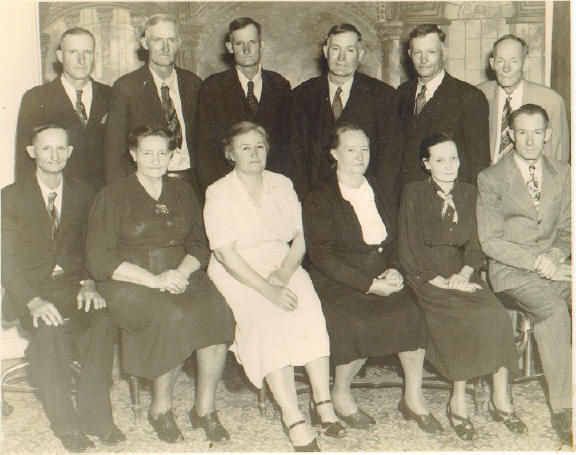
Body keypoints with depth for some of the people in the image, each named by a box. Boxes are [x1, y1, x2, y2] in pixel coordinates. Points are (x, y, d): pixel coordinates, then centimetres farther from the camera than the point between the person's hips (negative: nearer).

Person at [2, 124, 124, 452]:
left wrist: (89, 284, -11)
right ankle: (66, 423, -20)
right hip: (30, 289, -2)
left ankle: (94, 414, -19)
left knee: (104, 319, -30)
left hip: (73, 284, 2)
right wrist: (33, 301, -21)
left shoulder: (83, 194, 11)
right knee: (50, 327, -34)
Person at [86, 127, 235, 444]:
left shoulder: (182, 193, 15)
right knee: (173, 317, -32)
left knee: (215, 311, -26)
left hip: (182, 276, 4)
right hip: (129, 284, -3)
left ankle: (205, 408, -13)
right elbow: (100, 260, -7)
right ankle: (161, 407, -11)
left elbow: (199, 246, 12)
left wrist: (181, 271, -12)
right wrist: (154, 280, -19)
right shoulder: (112, 197, 2)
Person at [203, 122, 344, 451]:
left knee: (309, 309, -28)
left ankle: (322, 402, -25)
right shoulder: (219, 193, -1)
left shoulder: (282, 185, 13)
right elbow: (225, 253, -12)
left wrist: (285, 273, -13)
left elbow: (300, 238, 9)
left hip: (284, 266, 4)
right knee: (268, 318, -32)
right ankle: (294, 420, -33)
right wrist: (267, 289, -23)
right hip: (238, 275, -3)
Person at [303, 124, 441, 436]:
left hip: (382, 280, 4)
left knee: (411, 311, -22)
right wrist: (370, 285, -18)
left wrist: (394, 271, -5)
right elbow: (323, 256, -11)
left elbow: (398, 243, 18)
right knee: (358, 322, -31)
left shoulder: (382, 195, 16)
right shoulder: (319, 201, -1)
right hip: (337, 285, -4)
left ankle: (413, 398, -8)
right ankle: (341, 395, -5)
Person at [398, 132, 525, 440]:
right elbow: (409, 252, -5)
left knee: (497, 316, -24)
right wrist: (442, 282, -16)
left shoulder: (469, 194, 13)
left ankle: (500, 399, -13)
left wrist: (464, 273, -10)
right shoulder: (414, 194, 0)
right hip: (426, 277, -4)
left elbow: (475, 245, 11)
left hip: (462, 273, 4)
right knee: (470, 318, -29)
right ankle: (458, 401, -16)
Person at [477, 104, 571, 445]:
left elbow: (567, 229, 13)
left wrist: (554, 255, -9)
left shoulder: (563, 174, 12)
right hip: (512, 269, -4)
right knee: (553, 310, -32)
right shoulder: (491, 179, 0)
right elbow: (490, 241, -5)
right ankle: (562, 407, -22)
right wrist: (534, 260, -16)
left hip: (555, 264, 4)